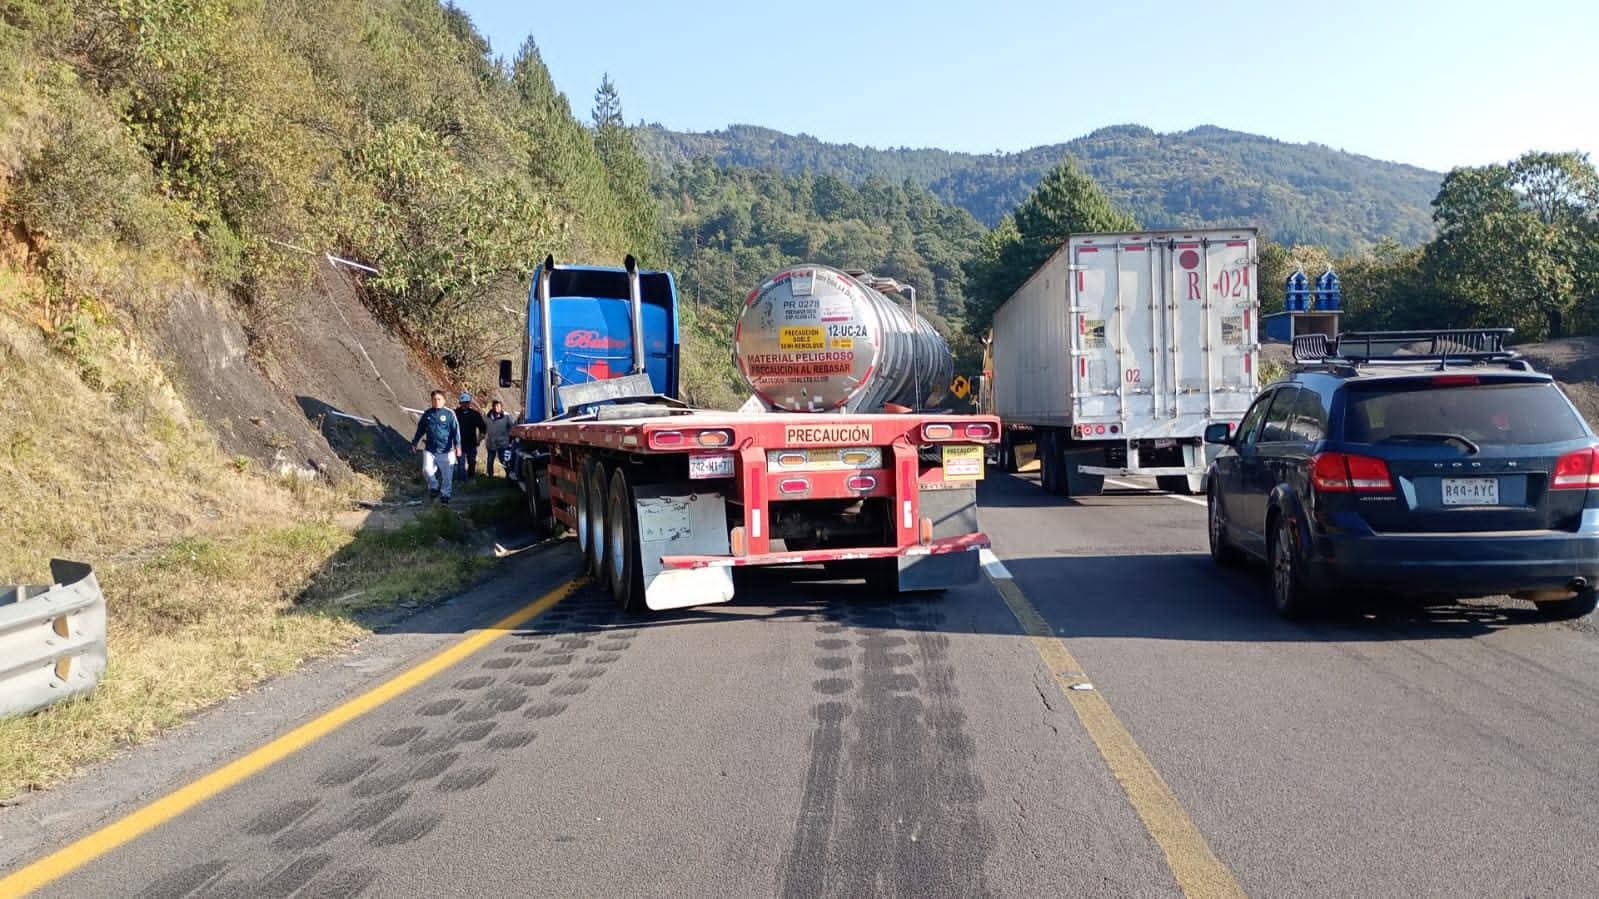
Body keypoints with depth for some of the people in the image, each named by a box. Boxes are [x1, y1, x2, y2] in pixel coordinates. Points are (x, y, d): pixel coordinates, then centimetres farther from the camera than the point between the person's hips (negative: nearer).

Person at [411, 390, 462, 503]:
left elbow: (456, 431, -7)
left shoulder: (449, 414, -4)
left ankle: (445, 495, 20)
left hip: (445, 451, -2)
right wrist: (414, 443, 18)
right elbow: (420, 430, 17)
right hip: (429, 450, 2)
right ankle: (434, 487, 12)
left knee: (446, 475, 3)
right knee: (427, 470, -14)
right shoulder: (427, 414, 7)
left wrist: (457, 446, -16)